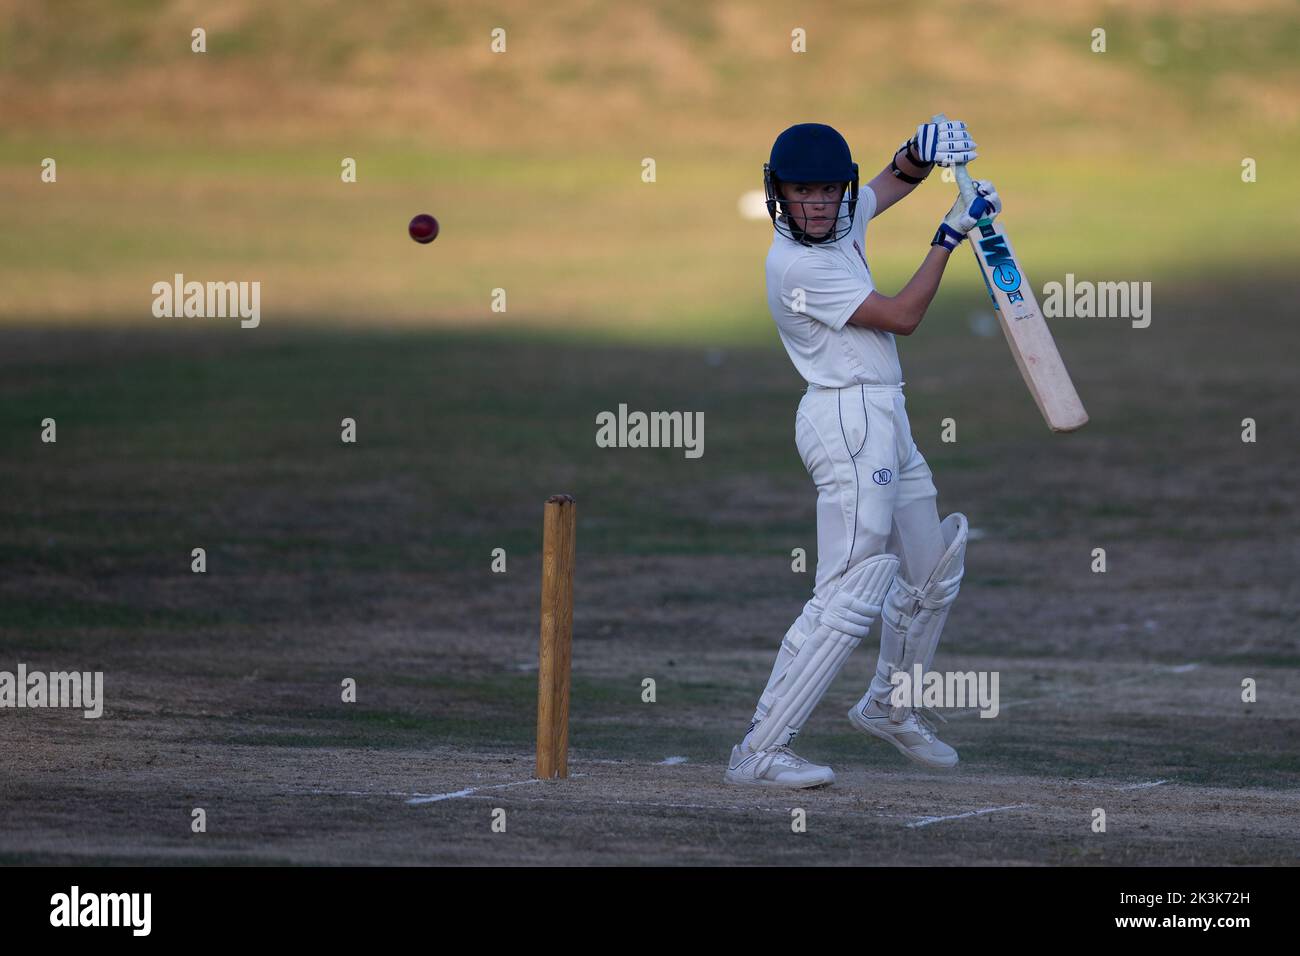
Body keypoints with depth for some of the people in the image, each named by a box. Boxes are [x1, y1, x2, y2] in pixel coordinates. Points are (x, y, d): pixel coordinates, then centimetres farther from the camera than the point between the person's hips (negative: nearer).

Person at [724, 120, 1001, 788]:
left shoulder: (843, 220, 7)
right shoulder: (796, 264, -19)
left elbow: (896, 179, 25)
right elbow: (902, 316, -17)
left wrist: (921, 151, 2)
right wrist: (949, 236, -12)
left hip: (884, 420, 10)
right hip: (848, 416, -10)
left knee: (933, 573, 23)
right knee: (850, 594, -18)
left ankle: (887, 707, 41)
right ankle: (759, 752, -21)